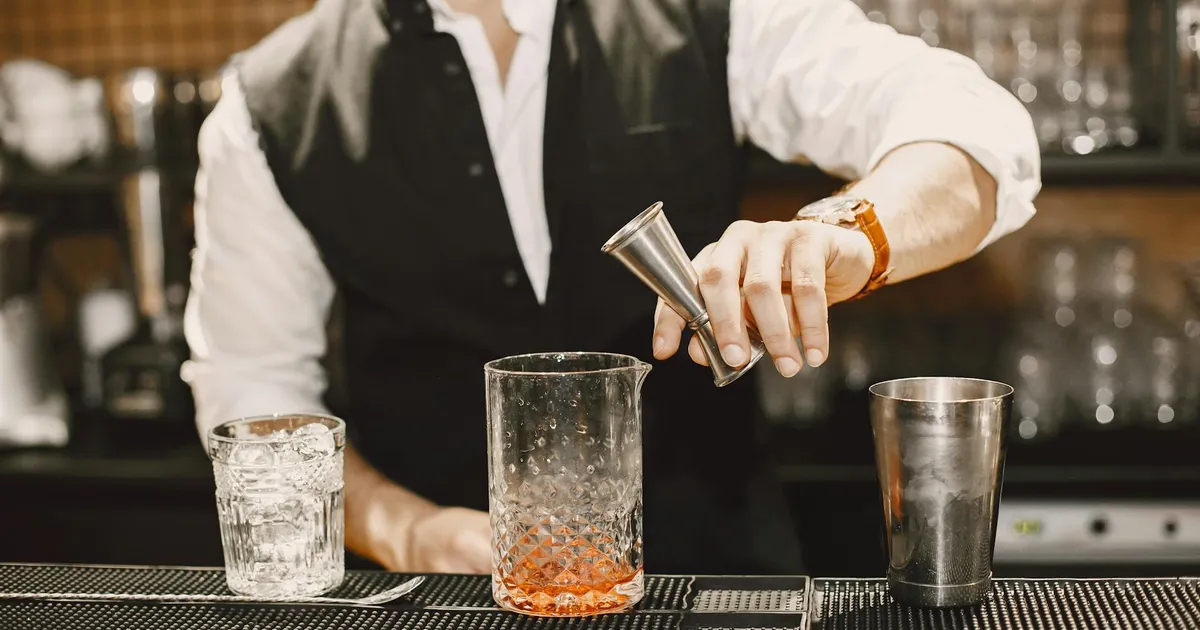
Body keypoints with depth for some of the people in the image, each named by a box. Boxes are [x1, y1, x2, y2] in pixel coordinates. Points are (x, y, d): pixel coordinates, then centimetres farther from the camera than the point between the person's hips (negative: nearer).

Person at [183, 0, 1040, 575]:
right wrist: (403, 531, -14)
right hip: (456, 606, 0)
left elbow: (975, 132, -18)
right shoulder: (271, 109, -6)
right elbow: (251, 388, 2)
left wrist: (844, 237, -40)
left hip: (717, 566, 1)